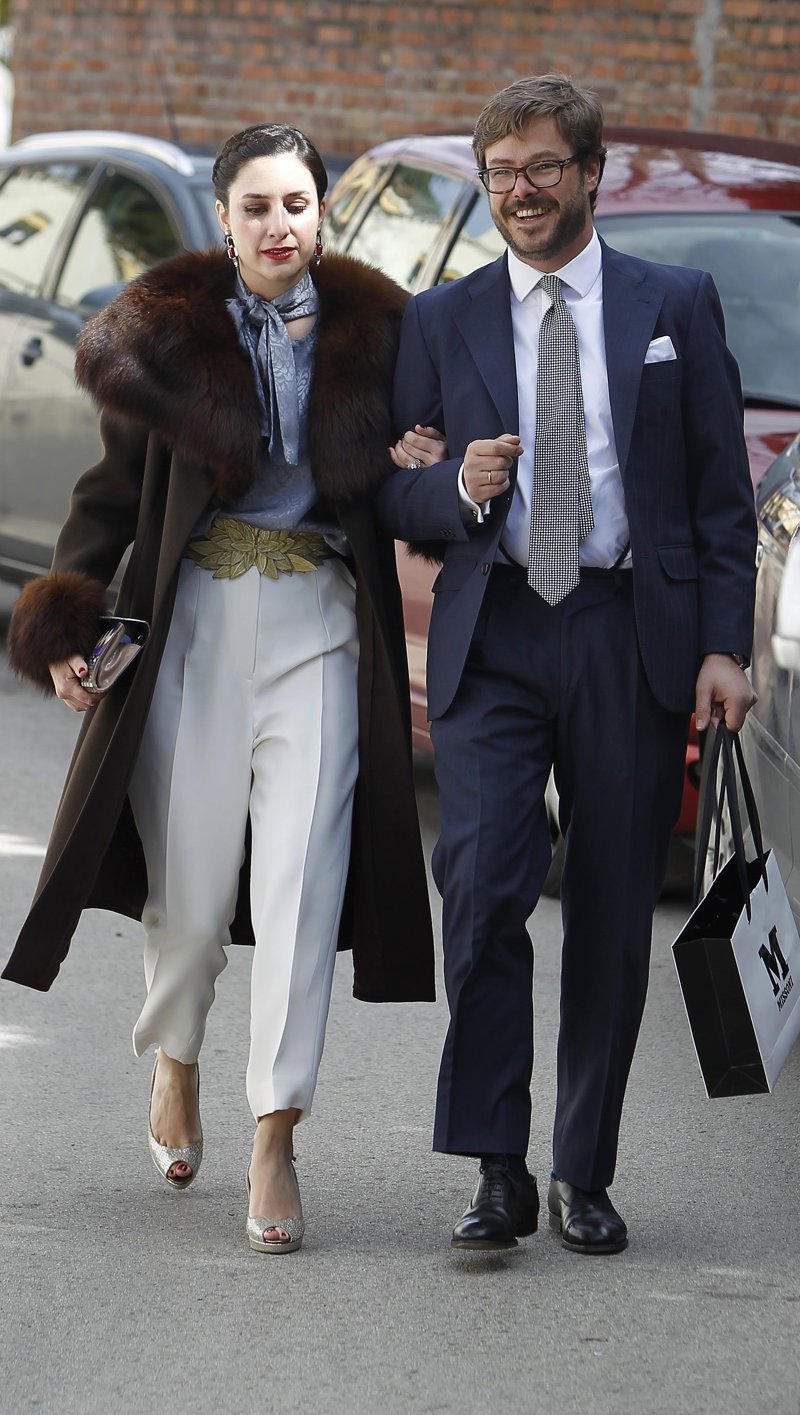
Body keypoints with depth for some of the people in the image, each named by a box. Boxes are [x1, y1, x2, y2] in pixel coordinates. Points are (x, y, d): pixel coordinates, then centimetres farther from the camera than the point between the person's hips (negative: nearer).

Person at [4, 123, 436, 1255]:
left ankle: (275, 1141, -8)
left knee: (299, 875, -10)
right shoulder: (171, 329, 2)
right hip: (193, 620, 0)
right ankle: (175, 1060, 35)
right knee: (192, 881, 4)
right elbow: (118, 484, 4)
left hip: (317, 626, 0)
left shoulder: (370, 332, 4)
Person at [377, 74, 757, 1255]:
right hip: (493, 641, 0)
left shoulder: (678, 306, 8)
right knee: (483, 885, -16)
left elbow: (722, 492, 5)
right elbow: (395, 494, 11)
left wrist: (724, 647, -4)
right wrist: (459, 490, -12)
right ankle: (497, 1174, -10)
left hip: (634, 640, 0)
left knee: (614, 918, 3)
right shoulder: (441, 322, 10)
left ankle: (584, 1178, 15)